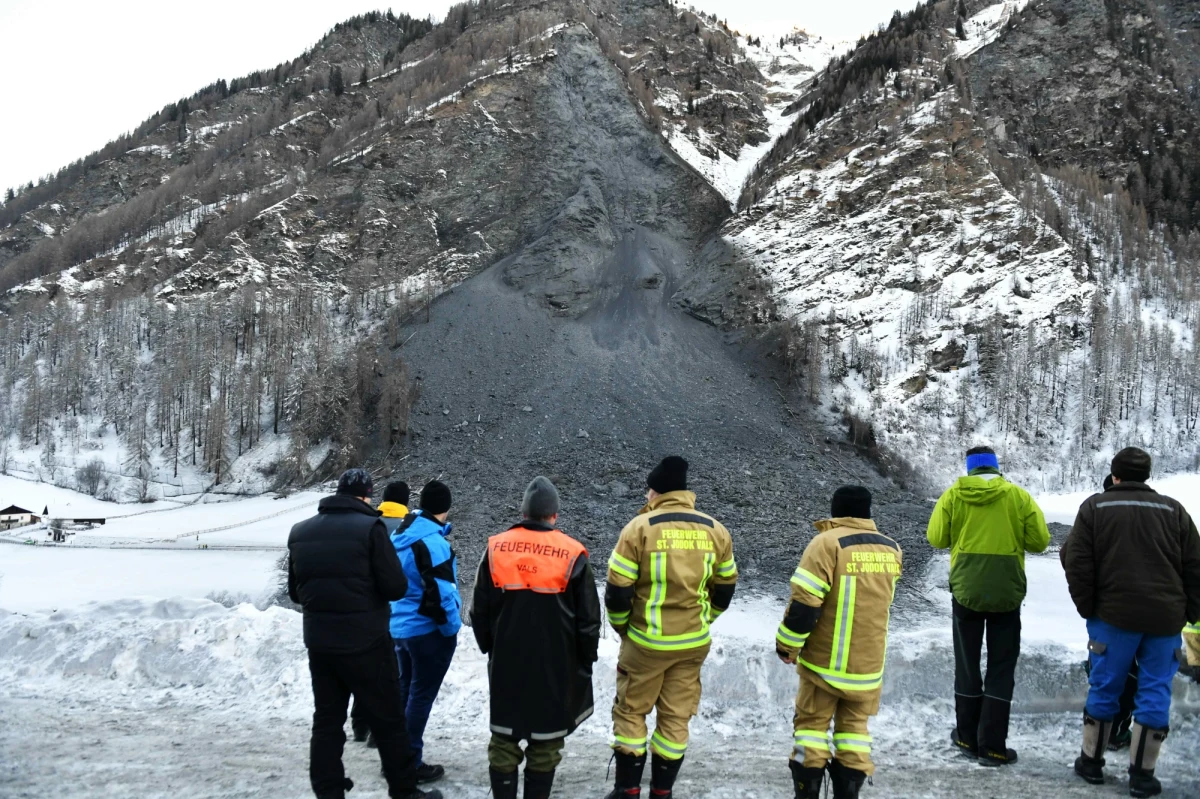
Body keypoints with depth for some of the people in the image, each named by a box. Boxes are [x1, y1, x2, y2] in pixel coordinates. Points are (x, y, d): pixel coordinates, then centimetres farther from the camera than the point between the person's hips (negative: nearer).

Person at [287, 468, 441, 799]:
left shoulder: (300, 532, 6)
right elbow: (396, 587, -14)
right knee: (388, 721, 7)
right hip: (366, 643, -5)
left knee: (327, 721, 13)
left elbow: (295, 591, 13)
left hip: (318, 642, 5)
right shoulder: (370, 527, -14)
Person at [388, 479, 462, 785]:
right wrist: (451, 627, -12)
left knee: (405, 689, 19)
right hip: (429, 630, -8)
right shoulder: (432, 541, -23)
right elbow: (439, 592, -25)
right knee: (421, 695, 3)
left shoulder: (400, 534, 5)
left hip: (400, 626, 8)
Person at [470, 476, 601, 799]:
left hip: (506, 664, 2)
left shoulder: (496, 548, -2)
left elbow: (479, 610, 6)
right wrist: (585, 660, 9)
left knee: (504, 737, 13)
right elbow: (588, 618, -4)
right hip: (555, 666, -2)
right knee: (545, 741, 10)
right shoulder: (572, 554, -8)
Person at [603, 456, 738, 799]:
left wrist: (621, 626, 7)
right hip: (694, 643, 4)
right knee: (676, 717, 14)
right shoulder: (716, 531, 1)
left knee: (630, 712, 12)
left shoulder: (640, 527, -12)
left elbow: (617, 589, -10)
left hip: (646, 642, -3)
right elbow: (725, 589, 9)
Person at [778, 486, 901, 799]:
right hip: (870, 661, 4)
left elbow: (804, 602, -18)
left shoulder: (827, 543, -15)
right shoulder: (891, 549, 3)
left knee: (812, 724, 9)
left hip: (825, 659, -4)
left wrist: (787, 644, -8)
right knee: (854, 725, 16)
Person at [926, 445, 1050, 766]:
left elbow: (936, 538, 1)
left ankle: (967, 738, 22)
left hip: (966, 592, 1)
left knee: (967, 666, 14)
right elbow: (1039, 541, -2)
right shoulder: (1019, 496, -4)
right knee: (1001, 670, 8)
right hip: (1007, 594, -1)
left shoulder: (953, 495, -4)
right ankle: (992, 746, 7)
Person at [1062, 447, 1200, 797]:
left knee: (1104, 687, 9)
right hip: (1165, 619, 1)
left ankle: (1091, 761, 19)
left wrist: (1088, 608, 4)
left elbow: (1077, 564, -5)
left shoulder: (1094, 507, 0)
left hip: (1114, 615, -1)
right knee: (1155, 692, 7)